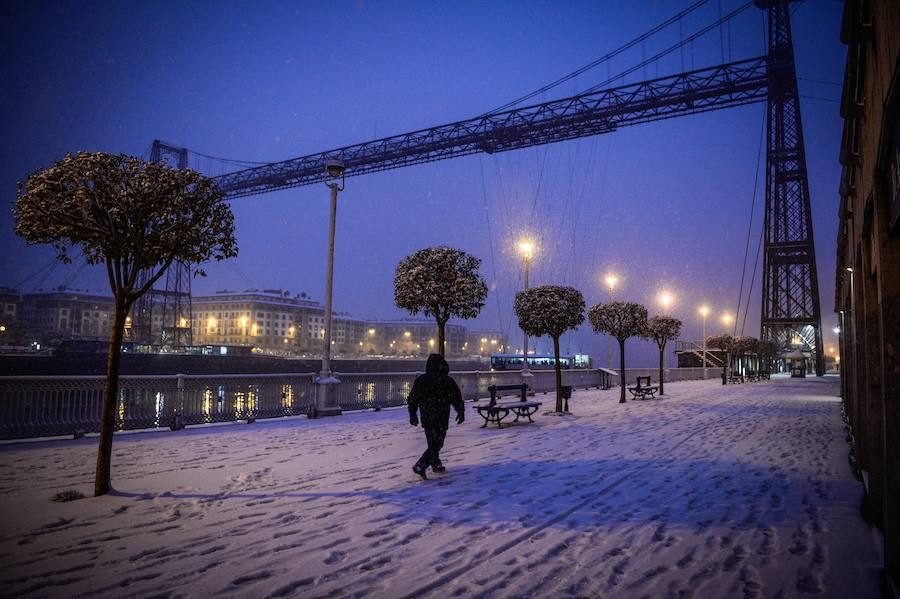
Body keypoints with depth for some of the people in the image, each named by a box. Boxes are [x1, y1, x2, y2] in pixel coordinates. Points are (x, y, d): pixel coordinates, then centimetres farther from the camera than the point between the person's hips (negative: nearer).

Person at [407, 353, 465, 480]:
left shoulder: (420, 380, 3)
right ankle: (420, 466, -14)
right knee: (436, 445, -2)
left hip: (426, 419, 6)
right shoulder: (447, 381, -11)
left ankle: (436, 464, 33)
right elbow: (457, 399, -7)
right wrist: (461, 412, 9)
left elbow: (412, 399, 8)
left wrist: (413, 415, 20)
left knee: (432, 443, 22)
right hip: (440, 420, -6)